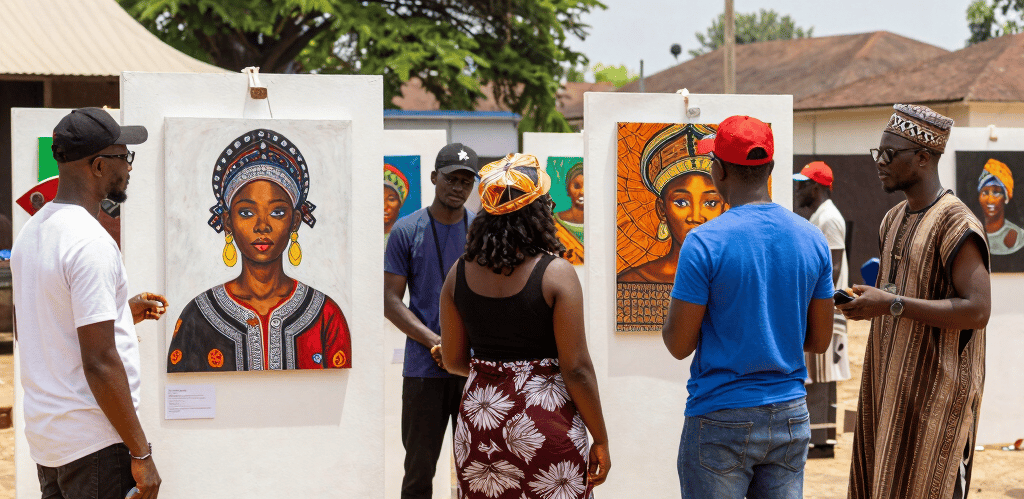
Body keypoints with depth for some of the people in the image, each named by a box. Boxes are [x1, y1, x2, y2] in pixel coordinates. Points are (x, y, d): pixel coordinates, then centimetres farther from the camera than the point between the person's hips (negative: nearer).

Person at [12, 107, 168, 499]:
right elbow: (99, 364, -22)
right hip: (93, 444, -9)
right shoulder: (91, 243, -18)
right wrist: (141, 453, -16)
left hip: (44, 437, 9)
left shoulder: (31, 232, 10)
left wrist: (123, 313, 20)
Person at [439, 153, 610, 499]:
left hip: (478, 426, 4)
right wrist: (601, 440, -3)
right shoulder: (556, 273, -13)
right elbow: (576, 369, -13)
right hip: (546, 425, -4)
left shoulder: (459, 274, 1)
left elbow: (453, 361, 9)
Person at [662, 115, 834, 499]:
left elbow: (678, 345, -10)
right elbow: (819, 340, 9)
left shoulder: (705, 242, -13)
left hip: (721, 422, -5)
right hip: (791, 417, 5)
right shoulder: (813, 239, 3)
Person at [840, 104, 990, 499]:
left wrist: (892, 304, -22)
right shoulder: (894, 220, 15)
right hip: (890, 382, 8)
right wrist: (866, 302, 6)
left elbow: (977, 310, -21)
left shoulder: (956, 223, -13)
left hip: (934, 388, -8)